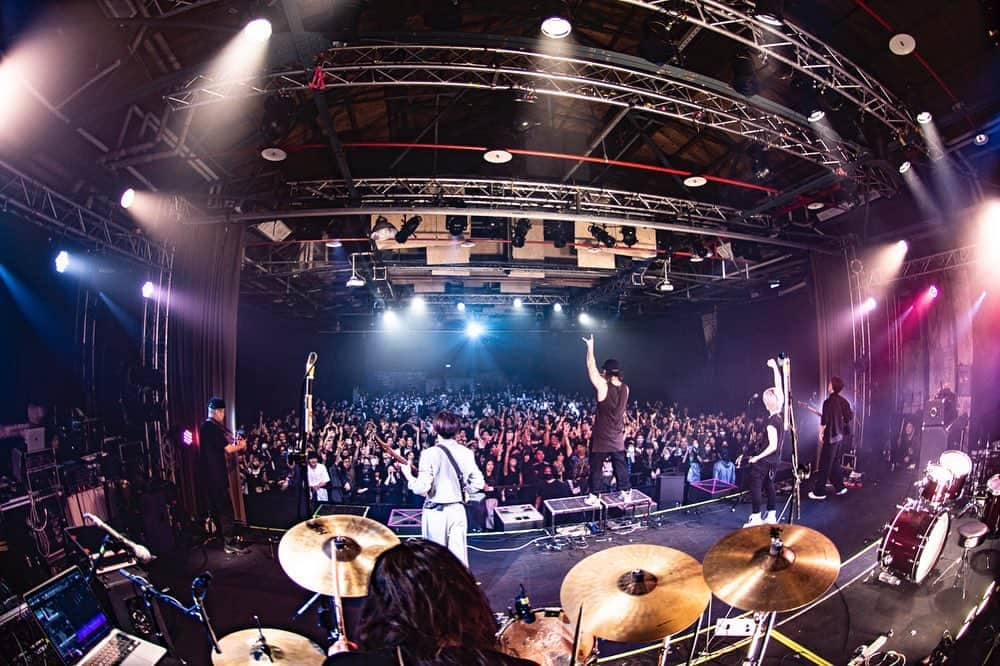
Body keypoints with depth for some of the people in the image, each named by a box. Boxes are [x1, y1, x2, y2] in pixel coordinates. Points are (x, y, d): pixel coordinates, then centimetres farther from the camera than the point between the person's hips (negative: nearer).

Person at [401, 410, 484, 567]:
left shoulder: (430, 453, -15)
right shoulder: (466, 453, -2)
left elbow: (421, 488, -17)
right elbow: (478, 483, 2)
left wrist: (408, 476, 0)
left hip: (436, 511, -3)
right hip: (457, 509, 3)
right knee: (459, 556, 11)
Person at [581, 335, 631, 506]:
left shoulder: (603, 386, -20)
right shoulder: (625, 388, -2)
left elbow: (591, 368, -14)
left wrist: (590, 347, -7)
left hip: (601, 438, -5)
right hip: (618, 438, 5)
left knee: (596, 468, 6)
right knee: (621, 466, 15)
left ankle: (594, 496, 11)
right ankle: (626, 492, 22)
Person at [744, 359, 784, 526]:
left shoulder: (771, 422, -23)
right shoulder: (781, 414, -2)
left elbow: (772, 446, -23)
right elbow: (779, 386, 4)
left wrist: (756, 457, -16)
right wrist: (775, 367, 7)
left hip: (763, 461, -8)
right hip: (773, 461, 8)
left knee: (756, 487, -2)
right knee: (769, 485, 16)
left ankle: (756, 519, -1)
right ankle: (771, 517, 20)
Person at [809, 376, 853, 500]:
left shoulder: (828, 402, -18)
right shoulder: (843, 401, 3)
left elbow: (824, 421, -18)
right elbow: (850, 417, 7)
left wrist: (821, 433, -5)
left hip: (831, 436, -7)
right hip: (841, 436, 7)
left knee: (825, 465, -1)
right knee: (835, 462, 20)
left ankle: (819, 492, 3)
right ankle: (840, 487, 25)